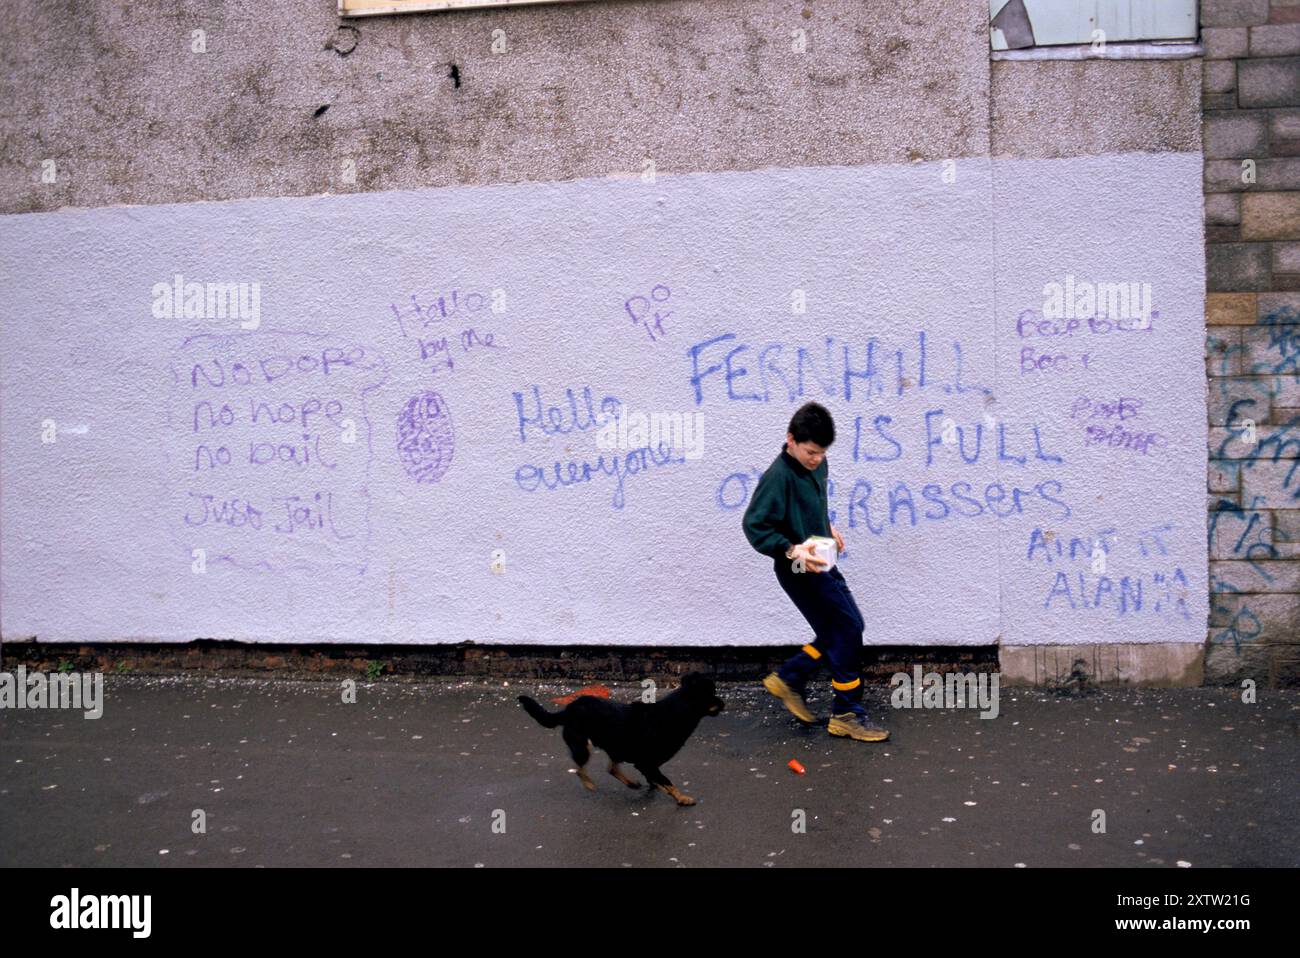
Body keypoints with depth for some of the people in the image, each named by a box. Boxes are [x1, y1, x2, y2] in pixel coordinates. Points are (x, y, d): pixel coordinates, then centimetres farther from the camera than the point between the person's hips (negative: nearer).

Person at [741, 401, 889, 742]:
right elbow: (754, 525, -23)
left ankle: (788, 679, 29)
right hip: (800, 570, -9)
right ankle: (846, 714, 7)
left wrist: (828, 527, 10)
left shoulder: (818, 464, 5)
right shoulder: (778, 476, -22)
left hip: (821, 564, 9)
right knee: (847, 630, -5)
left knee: (839, 632, 16)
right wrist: (791, 550, -32)